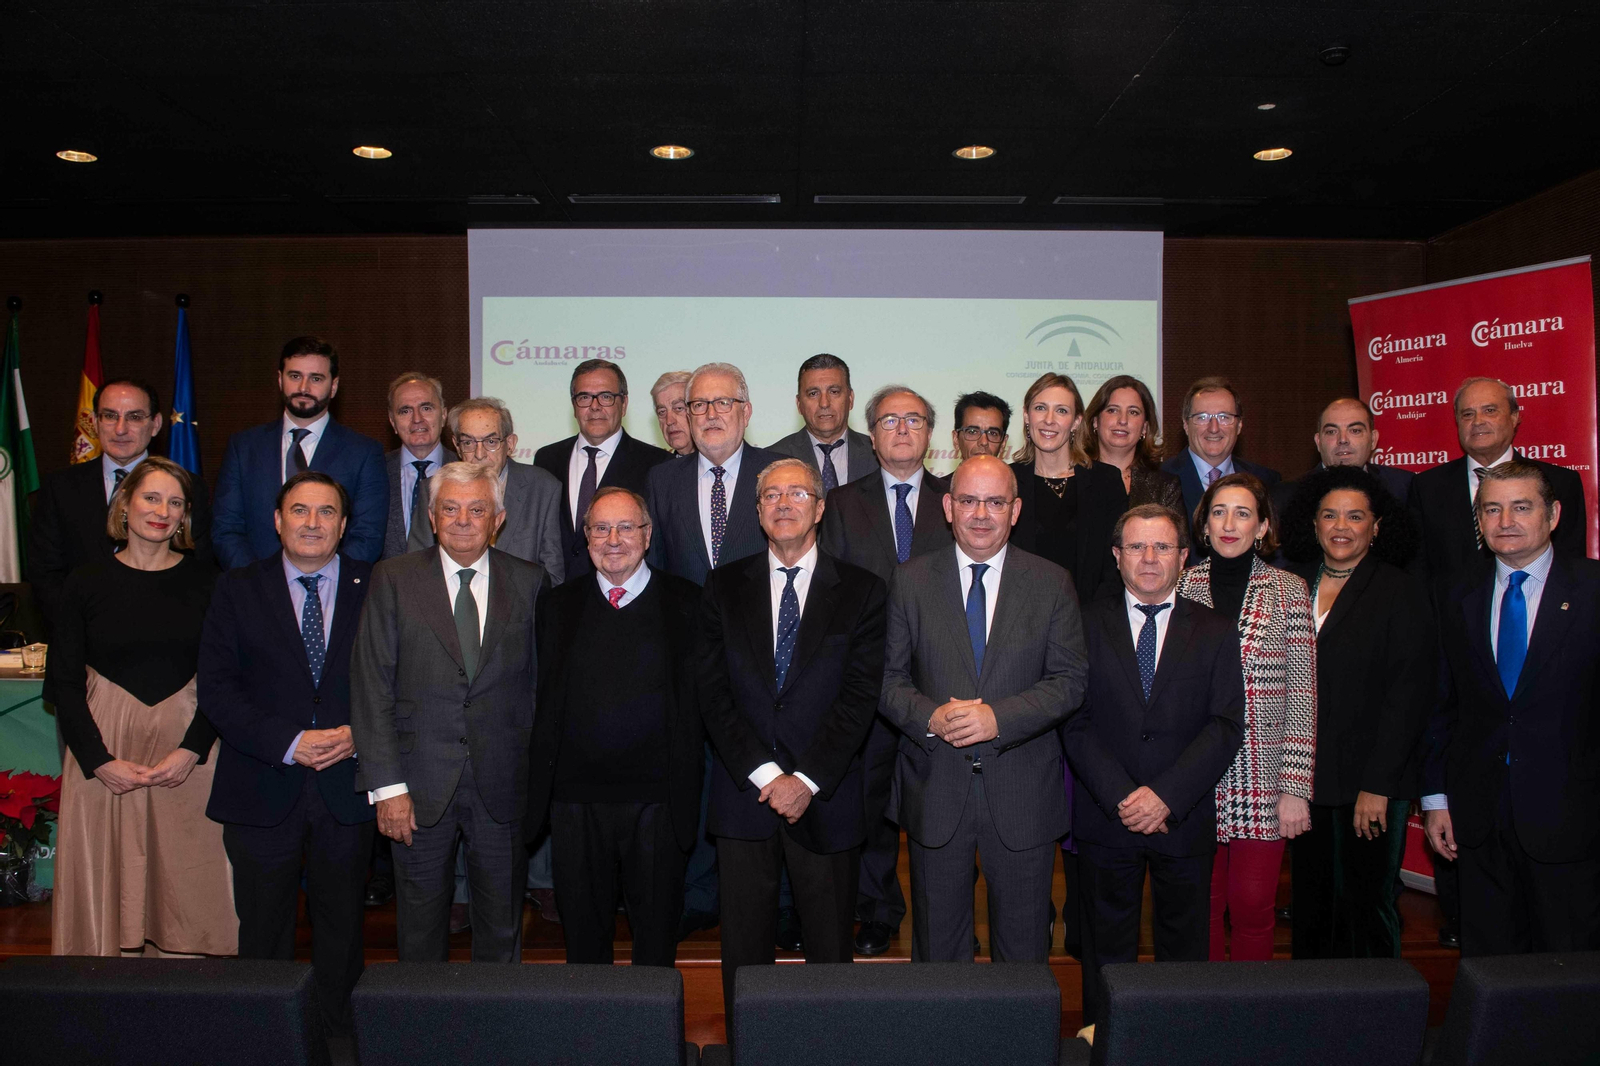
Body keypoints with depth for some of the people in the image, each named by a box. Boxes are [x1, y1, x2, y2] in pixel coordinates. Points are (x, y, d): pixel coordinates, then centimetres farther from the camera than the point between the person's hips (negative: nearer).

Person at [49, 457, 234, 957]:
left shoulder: (205, 582, 2)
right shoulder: (87, 582, 1)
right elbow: (64, 680, 1)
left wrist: (190, 751, -12)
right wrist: (100, 760, -9)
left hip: (186, 747, 0)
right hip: (105, 743, 0)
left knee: (184, 874, 4)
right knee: (108, 877, 6)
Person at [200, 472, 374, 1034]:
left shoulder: (375, 588, 3)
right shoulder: (237, 589, 2)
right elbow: (216, 688, -5)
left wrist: (359, 734, -15)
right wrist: (289, 743, -16)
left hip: (348, 788, 0)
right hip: (263, 792, 0)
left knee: (341, 929, 13)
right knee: (263, 933, 11)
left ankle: (341, 1039, 30)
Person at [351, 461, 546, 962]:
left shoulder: (528, 582, 3)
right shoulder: (393, 579, 0)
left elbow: (539, 681, 6)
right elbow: (371, 688, -3)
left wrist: (537, 775, 1)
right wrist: (387, 785, -9)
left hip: (502, 785, 1)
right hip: (421, 783, 0)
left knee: (502, 927, 12)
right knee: (421, 925, 13)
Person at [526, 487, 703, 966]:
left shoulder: (687, 603, 0)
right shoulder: (559, 605, 8)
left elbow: (703, 695, -2)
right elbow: (543, 698, 8)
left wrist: (687, 784, -9)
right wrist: (542, 784, 2)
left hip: (658, 800, -2)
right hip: (576, 798, 2)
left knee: (657, 932, 12)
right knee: (582, 932, 15)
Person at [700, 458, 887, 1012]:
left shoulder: (862, 590, 2)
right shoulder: (724, 587, 6)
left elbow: (860, 696, -5)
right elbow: (713, 692, -2)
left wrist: (806, 779, -13)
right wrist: (766, 774, -11)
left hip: (827, 800, -1)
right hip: (744, 797, 1)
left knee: (831, 948, 9)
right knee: (744, 947, 9)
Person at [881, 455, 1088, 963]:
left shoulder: (1052, 583, 0)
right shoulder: (909, 580, 1)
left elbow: (1070, 681, -4)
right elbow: (887, 676, 1)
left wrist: (999, 717, -18)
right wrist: (929, 716, -18)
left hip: (1023, 793, 0)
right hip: (935, 788, 1)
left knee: (1024, 948, 12)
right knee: (937, 945, 14)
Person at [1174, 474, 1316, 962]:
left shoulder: (1288, 590, 1)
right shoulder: (1182, 587, 3)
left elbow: (1302, 696, -2)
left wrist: (1296, 787, -7)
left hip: (1264, 778, -1)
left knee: (1252, 905, 4)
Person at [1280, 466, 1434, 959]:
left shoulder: (1401, 592, -2)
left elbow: (1410, 694, -8)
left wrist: (1378, 785, -13)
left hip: (1372, 785, -3)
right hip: (1306, 780, 4)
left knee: (1367, 904, 3)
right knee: (1310, 901, 11)